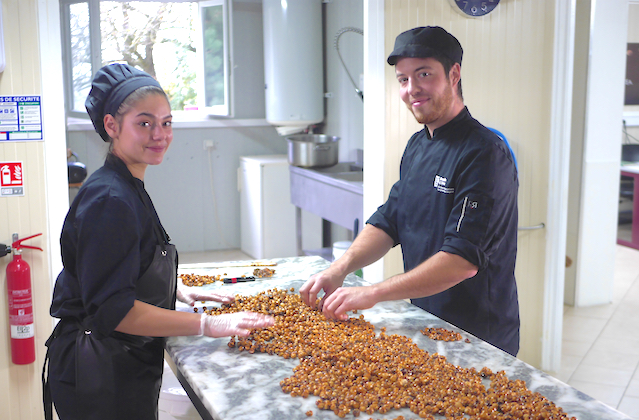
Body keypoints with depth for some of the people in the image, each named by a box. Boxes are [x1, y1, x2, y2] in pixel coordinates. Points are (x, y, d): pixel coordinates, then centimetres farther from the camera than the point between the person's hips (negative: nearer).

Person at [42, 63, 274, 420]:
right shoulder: (109, 200, -23)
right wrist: (206, 325, -27)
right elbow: (112, 308, -28)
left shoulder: (128, 190, 9)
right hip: (99, 380, -10)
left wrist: (179, 291, 14)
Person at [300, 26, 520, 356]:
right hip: (425, 327, 8)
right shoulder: (416, 146, 7)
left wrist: (373, 293, -31)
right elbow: (388, 221, 6)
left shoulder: (483, 153, -21)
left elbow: (464, 260, -28)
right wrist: (341, 268, -11)